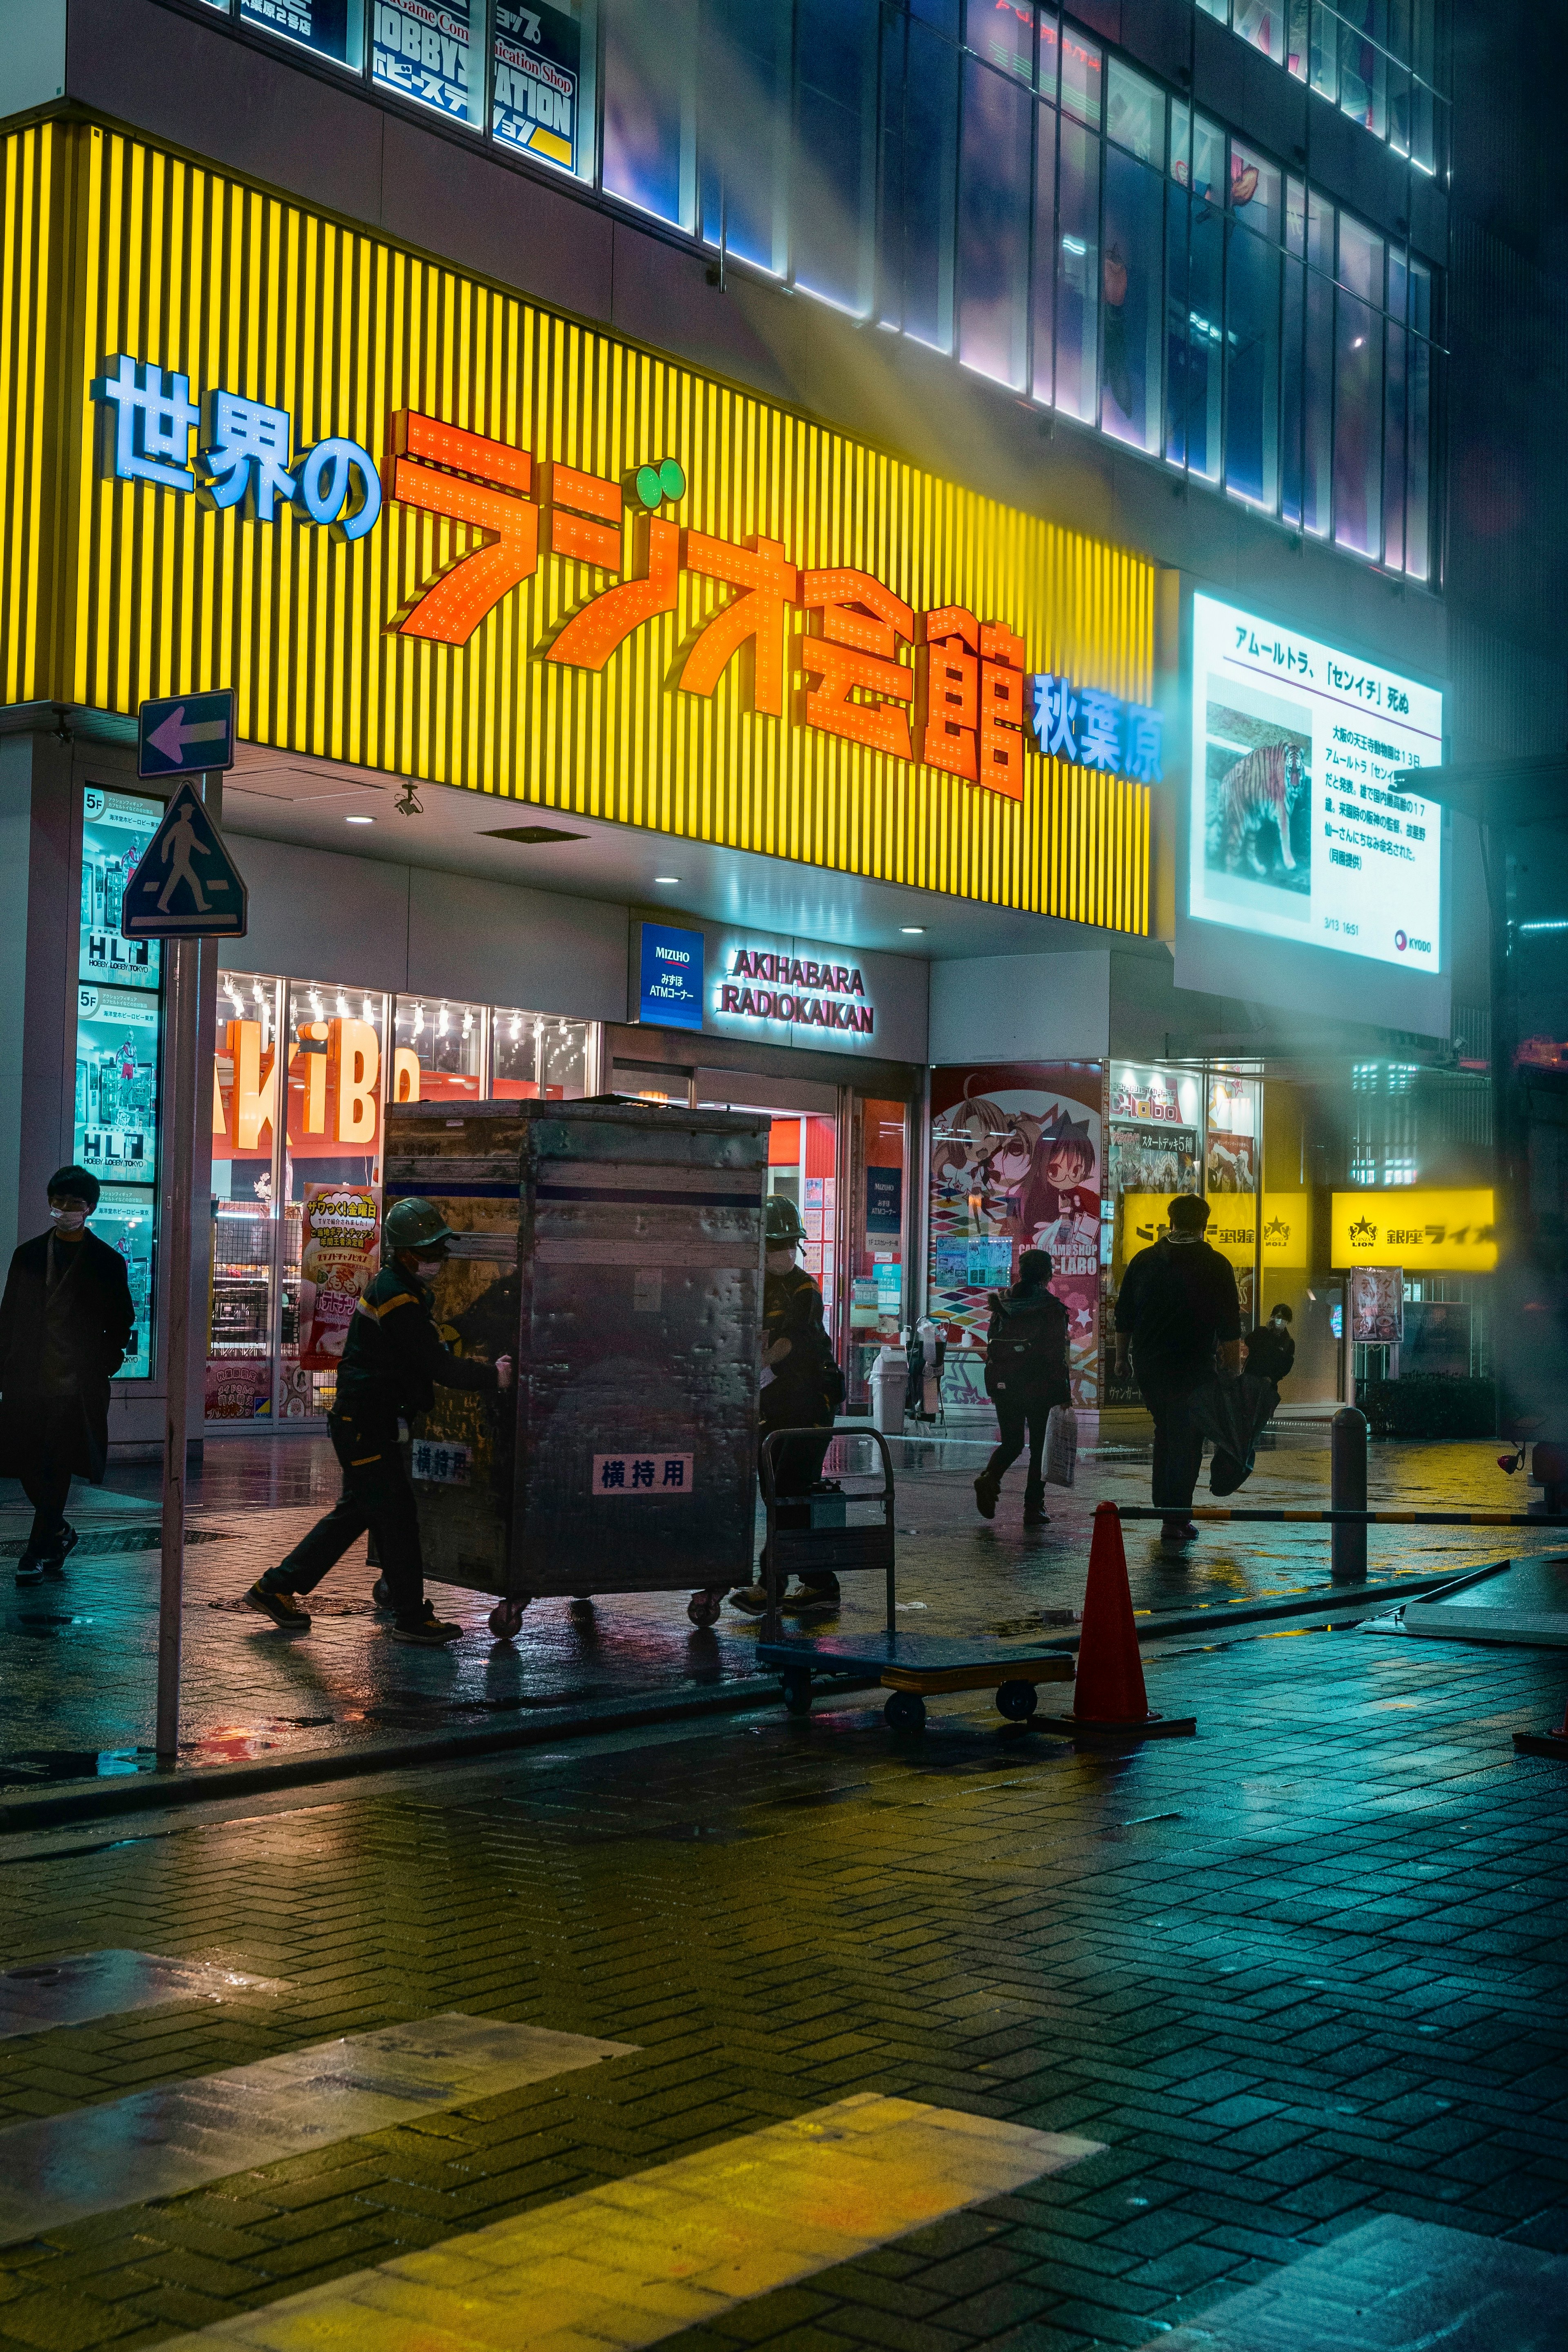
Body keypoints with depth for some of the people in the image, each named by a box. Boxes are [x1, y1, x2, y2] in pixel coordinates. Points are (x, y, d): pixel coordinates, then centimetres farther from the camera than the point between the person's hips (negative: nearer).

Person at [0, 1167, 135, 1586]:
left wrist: (106, 1363, -1)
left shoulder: (107, 1263, 2)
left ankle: (38, 1552, 6)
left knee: (57, 1469, -4)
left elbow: (122, 1322, 9)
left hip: (78, 1384, -3)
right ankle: (59, 1533, 27)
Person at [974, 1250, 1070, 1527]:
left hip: (1004, 1386, 4)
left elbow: (992, 1347, 9)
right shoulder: (1052, 1308, -9)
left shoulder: (1003, 1304, 6)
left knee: (1011, 1442, 16)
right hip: (1039, 1387, -4)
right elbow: (1057, 1355, -11)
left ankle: (990, 1478, -13)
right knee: (1039, 1446, 8)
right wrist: (1065, 1393, -5)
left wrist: (994, 1388, 16)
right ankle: (1033, 1508, 7)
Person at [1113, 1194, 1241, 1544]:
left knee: (1165, 1431, 23)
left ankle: (1163, 1503, 27)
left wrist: (1122, 1357, 20)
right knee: (1186, 1439, 2)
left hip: (1148, 1364, 4)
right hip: (1194, 1368, -4)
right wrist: (1233, 1368, 0)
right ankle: (1176, 1520, -1)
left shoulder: (1144, 1260, 4)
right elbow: (1230, 1327, -8)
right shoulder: (1215, 1265, -7)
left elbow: (1123, 1317, 10)